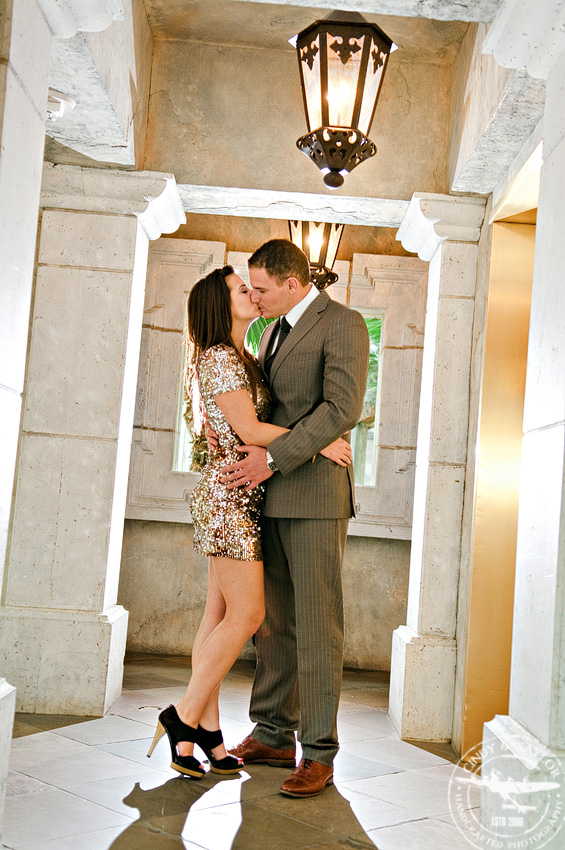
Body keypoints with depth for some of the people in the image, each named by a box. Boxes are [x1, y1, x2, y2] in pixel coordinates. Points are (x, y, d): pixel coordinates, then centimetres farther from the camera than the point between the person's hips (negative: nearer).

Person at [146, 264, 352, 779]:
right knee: (246, 615, -8)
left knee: (221, 616, 7)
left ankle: (204, 733, 11)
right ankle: (185, 717, 2)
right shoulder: (219, 359, -10)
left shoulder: (244, 361, 20)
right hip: (229, 495, -9)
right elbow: (249, 430, -18)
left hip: (243, 499, 9)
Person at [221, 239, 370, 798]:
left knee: (316, 622, -4)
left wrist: (272, 458, -19)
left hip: (314, 490, -8)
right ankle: (272, 735, 20)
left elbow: (343, 410, -19)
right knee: (272, 619, 10)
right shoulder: (274, 331, 20)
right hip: (270, 493, 8)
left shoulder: (342, 324, -7)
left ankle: (319, 752, 3)